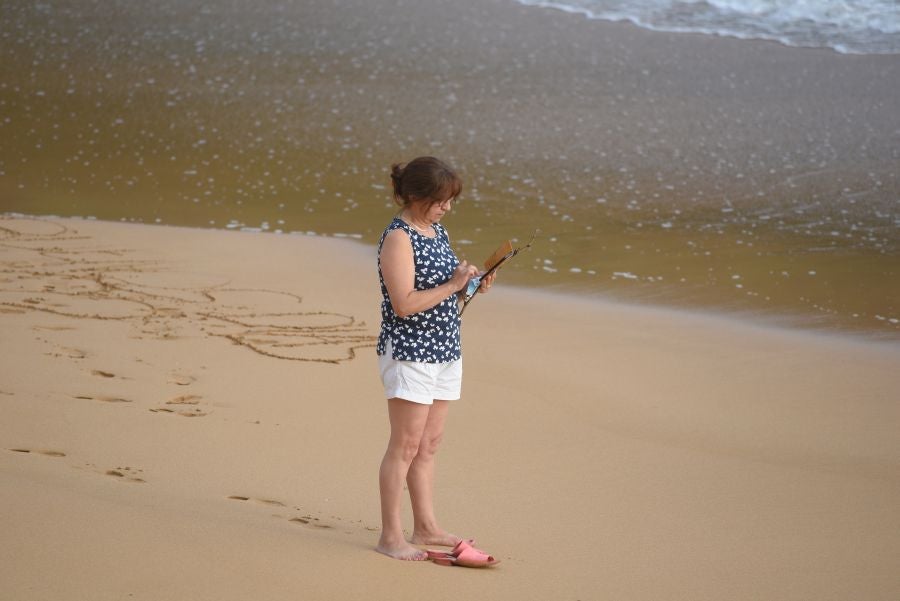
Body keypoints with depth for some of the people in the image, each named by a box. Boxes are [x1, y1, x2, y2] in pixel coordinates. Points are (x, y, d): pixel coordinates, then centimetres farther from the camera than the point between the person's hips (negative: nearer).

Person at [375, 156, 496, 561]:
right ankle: (390, 536, 0)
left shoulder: (436, 231, 11)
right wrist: (453, 285, -21)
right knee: (406, 444, -5)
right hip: (409, 352, -8)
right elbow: (404, 304, -22)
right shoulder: (398, 238, -15)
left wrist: (471, 287, 2)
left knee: (429, 443, 13)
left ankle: (426, 527, 20)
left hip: (444, 351, 8)